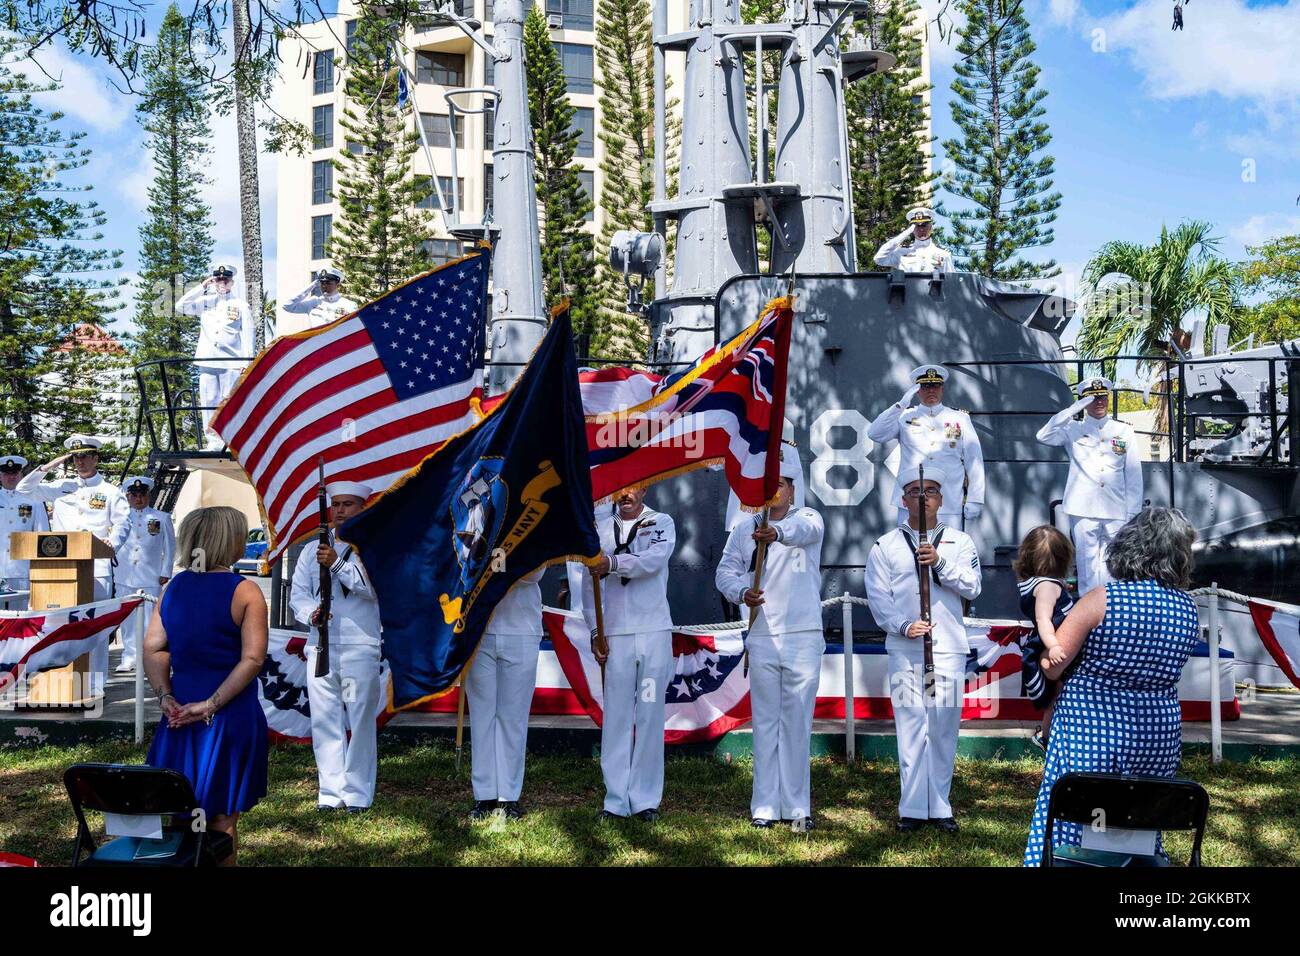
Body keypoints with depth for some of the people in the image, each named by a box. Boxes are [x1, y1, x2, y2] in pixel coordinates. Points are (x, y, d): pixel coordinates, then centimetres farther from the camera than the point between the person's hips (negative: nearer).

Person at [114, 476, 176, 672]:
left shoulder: (162, 518, 6)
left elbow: (170, 547, 7)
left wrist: (165, 572, 0)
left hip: (151, 577, -2)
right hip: (126, 577, 3)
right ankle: (129, 658, 14)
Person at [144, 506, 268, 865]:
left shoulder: (174, 587, 5)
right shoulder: (245, 591, -10)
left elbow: (153, 649, 2)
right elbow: (252, 659, -17)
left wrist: (165, 697, -3)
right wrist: (212, 704, -15)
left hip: (180, 710, 5)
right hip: (231, 715, -4)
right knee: (222, 816, 6)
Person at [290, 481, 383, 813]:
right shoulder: (312, 551, 19)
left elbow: (374, 586, -12)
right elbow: (297, 593, 12)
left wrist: (338, 564, -20)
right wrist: (311, 613, -9)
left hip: (361, 645, -4)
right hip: (320, 645, 4)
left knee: (360, 720, -4)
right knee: (324, 720, 3)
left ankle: (357, 794, 2)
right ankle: (331, 793, 9)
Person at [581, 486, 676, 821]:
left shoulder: (662, 523, 7)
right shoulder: (600, 526, 12)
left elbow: (654, 560, -14)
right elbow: (589, 581, 9)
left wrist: (613, 562, -28)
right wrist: (594, 632, 2)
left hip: (655, 631, -1)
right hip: (615, 633, 1)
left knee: (650, 715, 0)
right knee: (615, 716, 0)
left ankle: (646, 799, 7)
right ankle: (616, 800, 5)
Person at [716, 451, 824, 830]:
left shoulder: (808, 519, 1)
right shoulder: (745, 529, 10)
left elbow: (803, 530, -23)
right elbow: (725, 571, 7)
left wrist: (777, 533, -45)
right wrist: (742, 592, -15)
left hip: (804, 636, -2)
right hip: (762, 638, 2)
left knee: (798, 721, 1)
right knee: (765, 721, 5)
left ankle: (797, 806, 9)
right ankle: (765, 806, 10)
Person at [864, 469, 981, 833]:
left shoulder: (959, 542, 12)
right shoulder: (886, 545, 10)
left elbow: (972, 587, 0)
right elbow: (878, 597, 3)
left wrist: (940, 562, -15)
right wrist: (903, 626, -12)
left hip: (949, 647, 1)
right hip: (904, 649, -1)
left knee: (944, 727, 2)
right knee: (910, 725, -3)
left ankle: (939, 806, 11)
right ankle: (912, 808, 3)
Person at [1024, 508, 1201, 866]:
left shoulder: (1101, 600, -13)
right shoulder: (1188, 609, -1)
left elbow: (1051, 667, -11)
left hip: (1090, 730, -4)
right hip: (1159, 734, 4)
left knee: (1070, 827, 6)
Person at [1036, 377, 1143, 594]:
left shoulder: (1124, 431, 12)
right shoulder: (1073, 430, 8)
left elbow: (1134, 475, 10)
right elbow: (1044, 436, -11)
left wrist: (1133, 513, 4)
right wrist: (1073, 410, -13)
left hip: (1116, 513, 1)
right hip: (1083, 511, -1)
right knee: (1088, 569, -1)